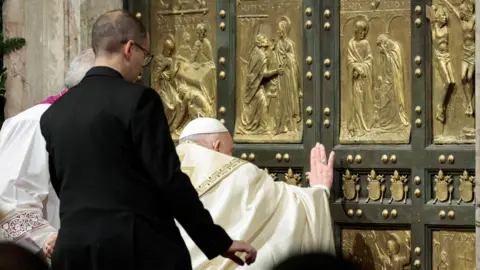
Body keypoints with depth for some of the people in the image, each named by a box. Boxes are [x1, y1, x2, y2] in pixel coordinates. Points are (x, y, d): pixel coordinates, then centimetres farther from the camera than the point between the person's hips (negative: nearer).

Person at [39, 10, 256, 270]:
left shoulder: (53, 113, 10)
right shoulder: (137, 99, -8)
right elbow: (169, 181, -12)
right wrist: (219, 242, -6)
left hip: (73, 248, 6)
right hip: (139, 248, -6)